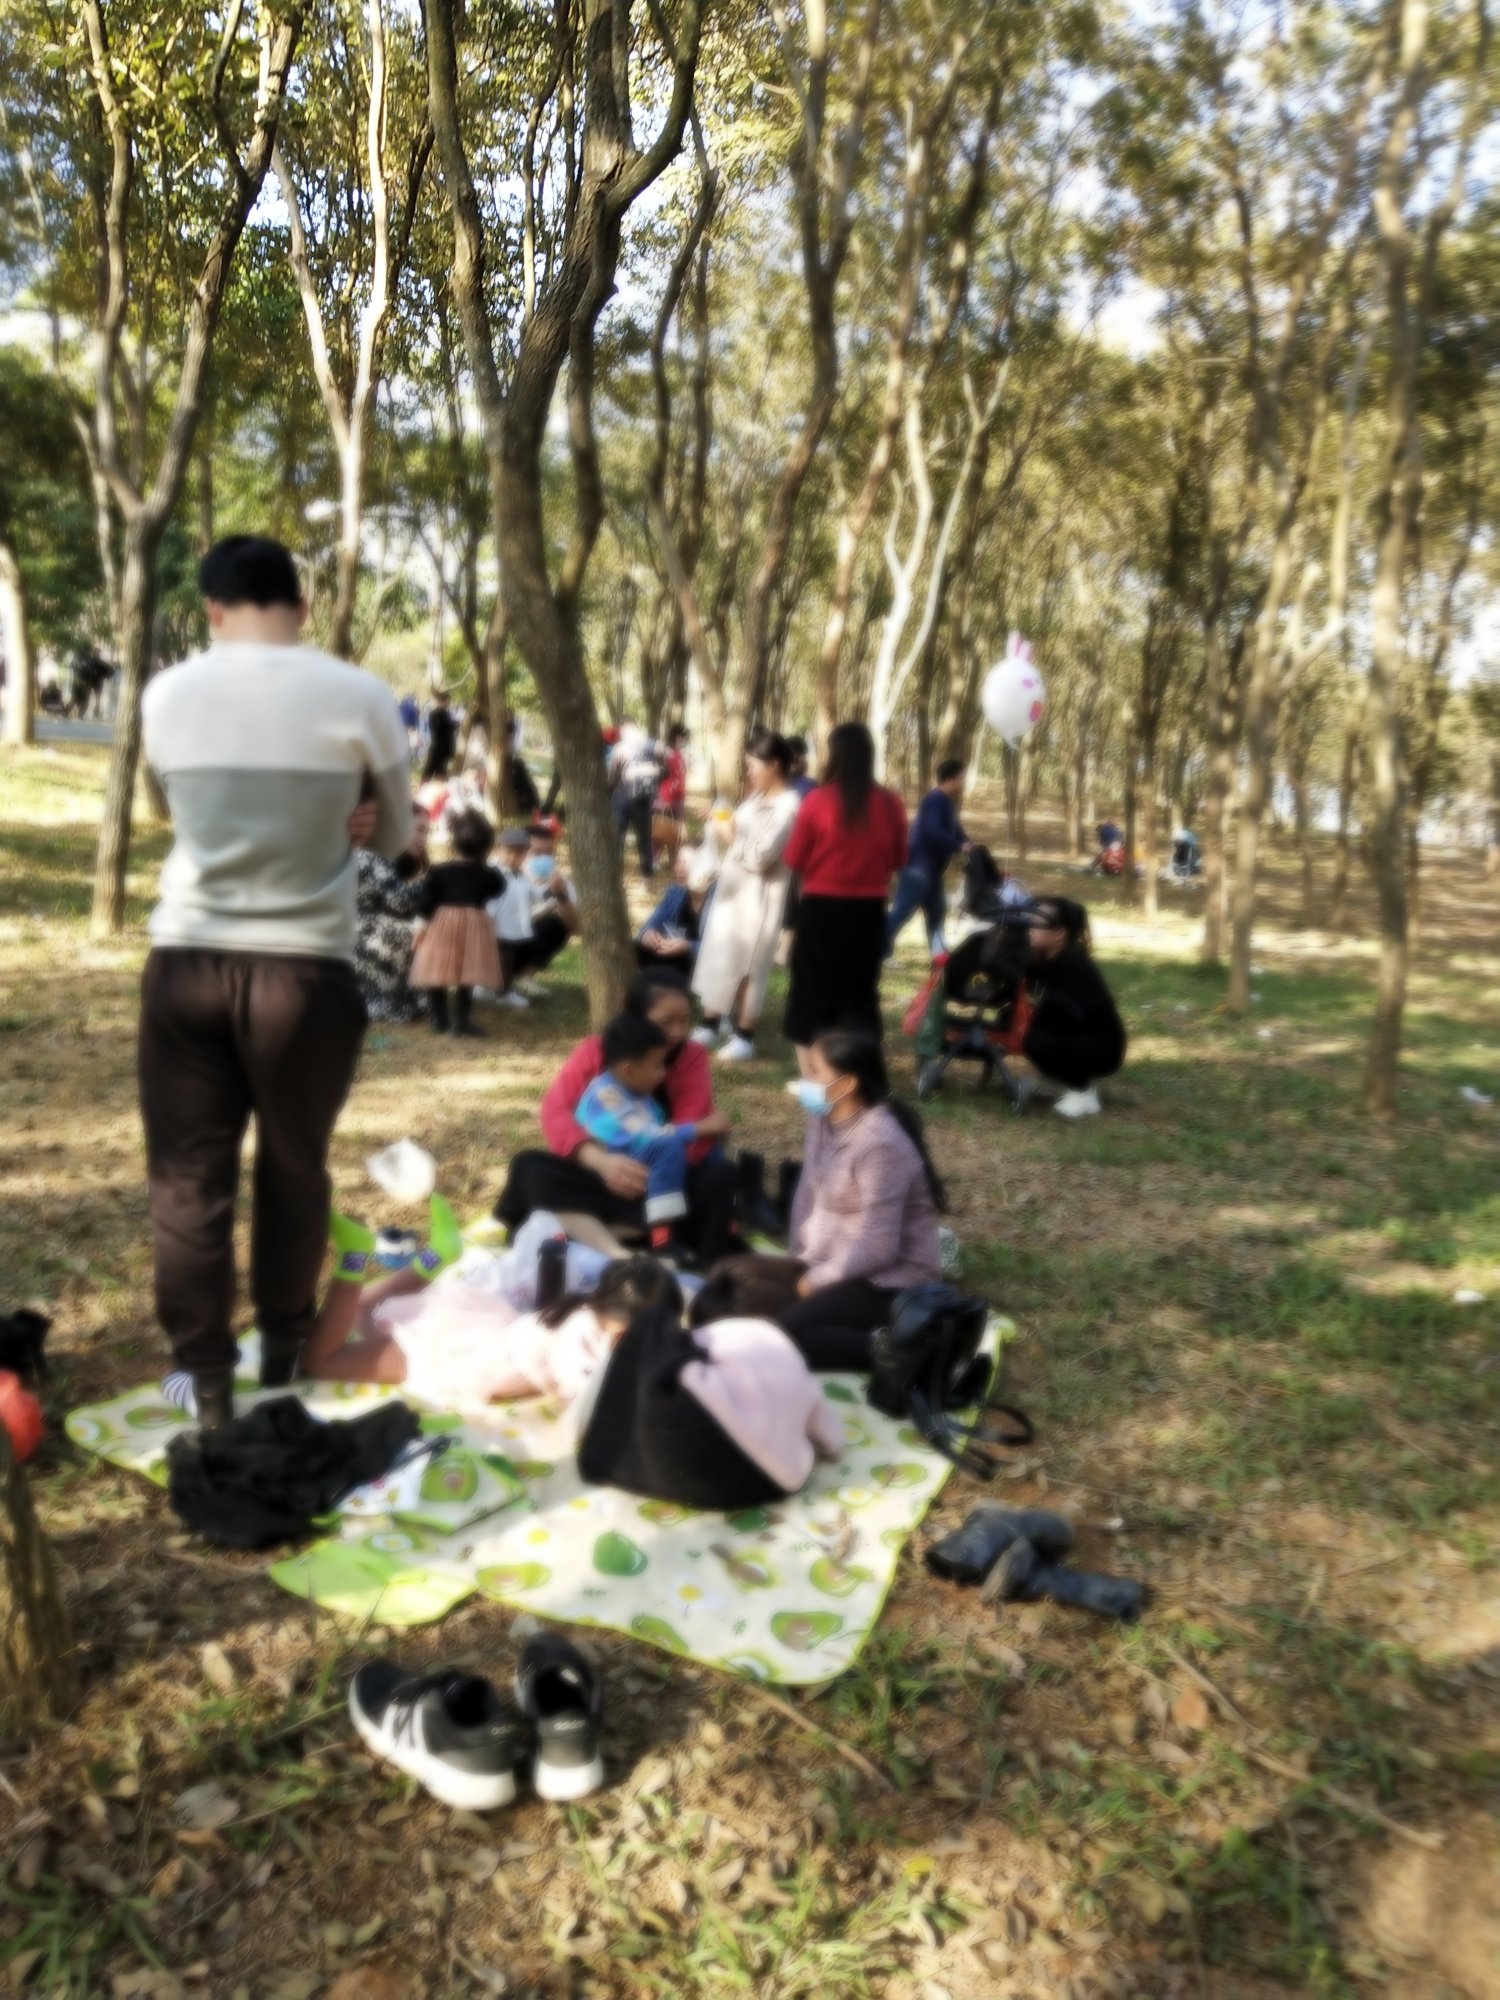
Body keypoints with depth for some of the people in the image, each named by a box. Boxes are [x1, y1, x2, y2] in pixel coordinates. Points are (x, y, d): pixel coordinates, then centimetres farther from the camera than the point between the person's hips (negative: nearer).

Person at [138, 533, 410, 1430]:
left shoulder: (168, 695, 1)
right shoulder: (359, 698, -7)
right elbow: (396, 836, 5)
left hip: (186, 961, 2)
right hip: (307, 968, -1)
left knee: (188, 1177, 10)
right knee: (294, 1171, 15)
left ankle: (207, 1380, 15)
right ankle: (282, 1349, 31)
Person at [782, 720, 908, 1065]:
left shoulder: (817, 801, -13)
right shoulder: (891, 804, -4)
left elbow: (794, 859, -3)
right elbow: (899, 860, 8)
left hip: (822, 909, -2)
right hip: (869, 911, 3)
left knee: (811, 989, 11)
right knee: (861, 992, 14)